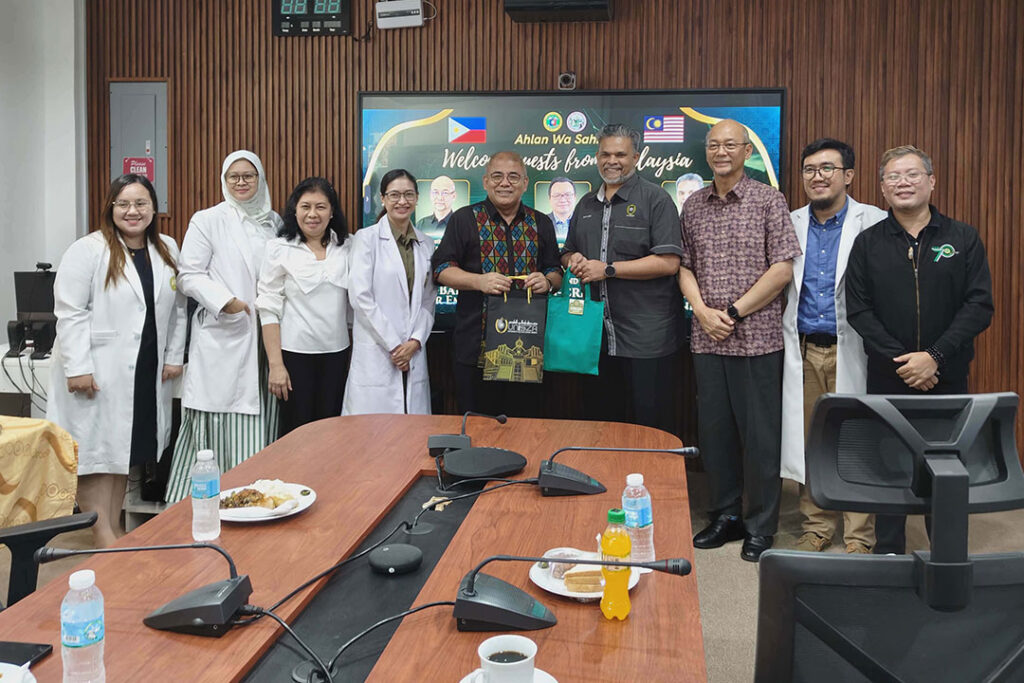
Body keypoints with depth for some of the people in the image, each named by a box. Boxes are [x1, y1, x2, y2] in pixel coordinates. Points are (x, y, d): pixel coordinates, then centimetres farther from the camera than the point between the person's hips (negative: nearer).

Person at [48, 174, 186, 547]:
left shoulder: (167, 250, 10)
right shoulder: (88, 250, -8)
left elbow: (177, 308, 13)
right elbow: (70, 312, -12)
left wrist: (174, 356, 7)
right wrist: (77, 367, -16)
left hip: (147, 373, 6)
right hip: (96, 372, -5)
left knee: (126, 446, 13)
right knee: (97, 448, -2)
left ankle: (115, 528, 23)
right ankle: (102, 535, 5)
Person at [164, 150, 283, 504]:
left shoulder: (274, 223, 15)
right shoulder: (207, 220, 2)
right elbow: (188, 275, -1)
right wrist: (225, 300, -15)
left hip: (264, 338, 4)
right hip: (222, 336, -4)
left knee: (257, 424, 4)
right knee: (218, 419, -4)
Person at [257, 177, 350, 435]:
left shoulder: (345, 248, 7)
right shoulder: (279, 249, -3)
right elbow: (269, 309, -6)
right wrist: (275, 365, -11)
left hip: (336, 353, 3)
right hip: (295, 353, -3)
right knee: (295, 432, 5)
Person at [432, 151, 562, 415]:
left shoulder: (541, 224, 13)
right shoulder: (464, 219, 4)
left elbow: (556, 272, 17)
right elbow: (441, 269, 0)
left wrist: (547, 281, -7)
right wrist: (478, 281, -17)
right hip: (476, 344, -2)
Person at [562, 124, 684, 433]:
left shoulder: (655, 199, -5)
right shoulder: (587, 204, 16)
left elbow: (668, 262, -14)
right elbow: (567, 253, 26)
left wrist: (608, 269, -15)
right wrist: (574, 261, 1)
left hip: (646, 338, -6)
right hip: (597, 336, 6)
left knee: (650, 423, 1)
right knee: (599, 418, 14)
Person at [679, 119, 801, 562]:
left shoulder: (769, 201, -1)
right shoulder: (693, 206, 11)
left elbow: (782, 269, -8)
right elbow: (685, 266, 11)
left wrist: (733, 311, -12)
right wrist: (702, 311, -6)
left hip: (757, 338, -4)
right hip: (707, 340, 4)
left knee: (760, 434, 2)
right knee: (714, 430, 10)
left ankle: (760, 527, 16)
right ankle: (726, 515, 26)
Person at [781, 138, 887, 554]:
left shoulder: (875, 223, -1)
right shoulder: (791, 224, 11)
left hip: (852, 350, -3)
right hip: (803, 351, 4)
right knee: (808, 441, 8)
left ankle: (859, 537, 14)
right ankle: (817, 526, 22)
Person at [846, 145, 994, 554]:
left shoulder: (963, 239, 3)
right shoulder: (868, 243, 4)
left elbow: (979, 306, -4)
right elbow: (859, 310, -1)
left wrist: (934, 357, -15)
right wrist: (900, 360, -11)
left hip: (948, 377, 0)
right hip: (887, 378, 0)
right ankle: (888, 552, 19)